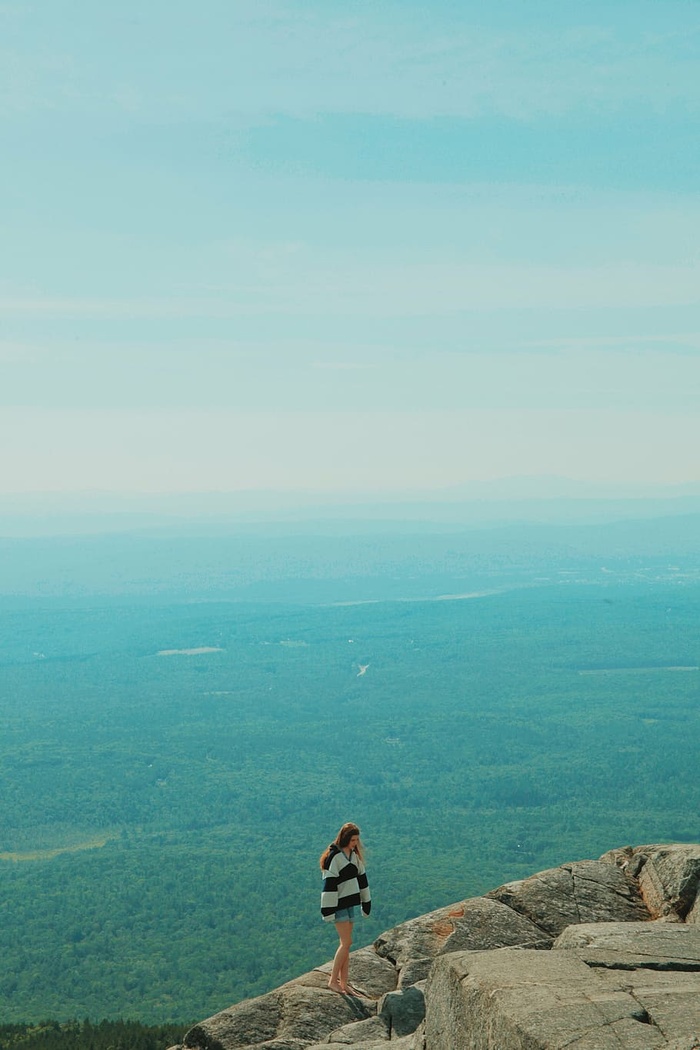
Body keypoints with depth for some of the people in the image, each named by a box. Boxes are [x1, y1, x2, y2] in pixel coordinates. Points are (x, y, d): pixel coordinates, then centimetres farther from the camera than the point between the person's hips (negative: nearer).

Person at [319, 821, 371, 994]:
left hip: (349, 903, 8)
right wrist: (328, 910, -20)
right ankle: (333, 980, -2)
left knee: (345, 944, 8)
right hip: (339, 904, -8)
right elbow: (329, 884, -18)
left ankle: (343, 983, 12)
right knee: (346, 942, -10)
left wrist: (366, 902, 18)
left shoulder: (354, 855, 10)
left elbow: (361, 877, 17)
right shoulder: (334, 856, -16)